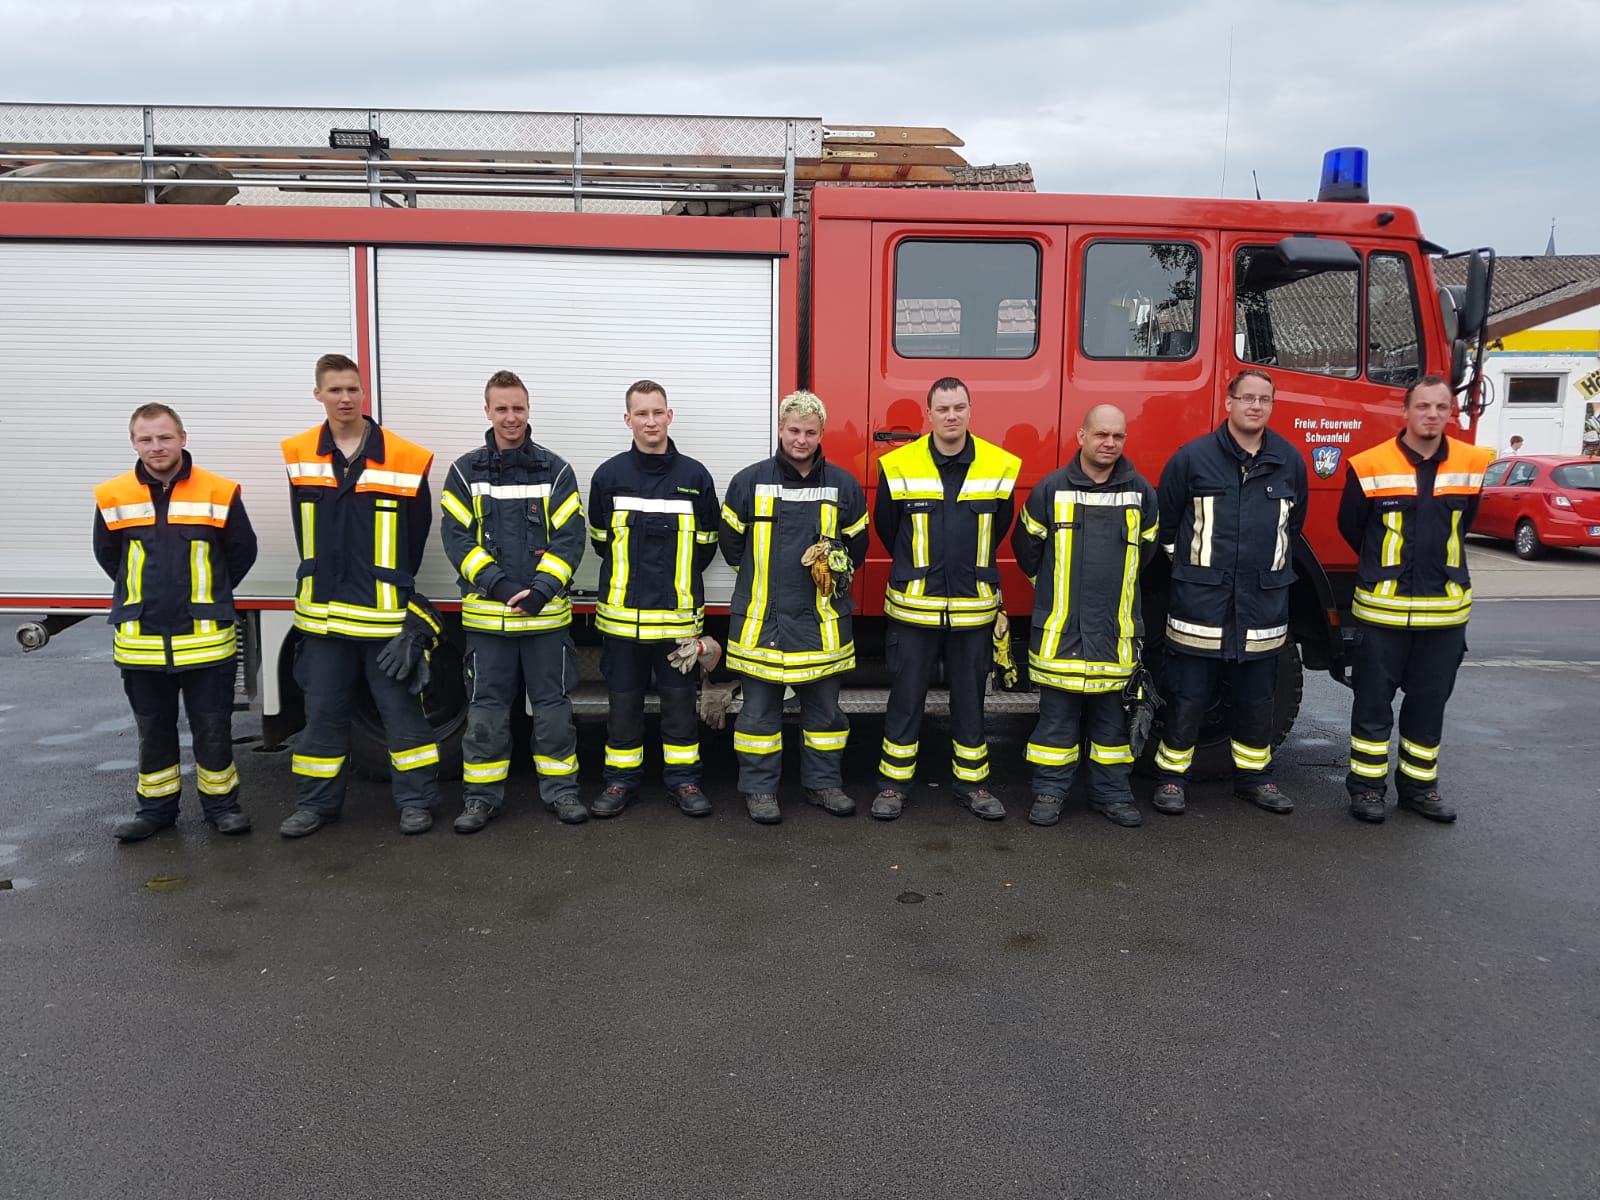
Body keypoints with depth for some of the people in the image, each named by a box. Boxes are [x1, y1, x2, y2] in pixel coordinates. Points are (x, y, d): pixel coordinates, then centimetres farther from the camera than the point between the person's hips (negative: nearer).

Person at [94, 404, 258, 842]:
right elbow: (107, 555, 15)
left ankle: (220, 804, 20)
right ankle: (156, 807, 26)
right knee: (152, 729, 13)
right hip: (141, 641, 2)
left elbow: (242, 551, 6)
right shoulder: (113, 498, 0)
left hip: (205, 637, -2)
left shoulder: (219, 493, -6)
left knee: (213, 728, 5)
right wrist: (143, 596, 14)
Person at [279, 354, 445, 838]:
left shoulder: (404, 458, -6)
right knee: (322, 711, 12)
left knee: (401, 707, 4)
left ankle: (416, 799, 15)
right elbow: (305, 531, 12)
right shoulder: (299, 455, 4)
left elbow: (417, 533, 4)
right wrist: (325, 582, 11)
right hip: (323, 611, 3)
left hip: (387, 613, -3)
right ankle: (317, 802, 24)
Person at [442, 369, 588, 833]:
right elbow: (457, 537, -2)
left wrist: (540, 590, -15)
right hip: (486, 614, 0)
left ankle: (560, 789, 20)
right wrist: (497, 585, -15)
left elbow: (570, 537, -2)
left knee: (553, 705, 7)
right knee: (486, 709, 7)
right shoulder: (465, 471, 5)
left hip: (547, 612, 0)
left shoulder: (555, 470, 3)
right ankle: (482, 796, 18)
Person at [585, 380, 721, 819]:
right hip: (622, 613, 0)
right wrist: (634, 574, 12)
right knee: (623, 700, 10)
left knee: (679, 699, 9)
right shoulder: (609, 475, 1)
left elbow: (706, 544, 9)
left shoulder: (695, 476, 0)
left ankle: (682, 779, 21)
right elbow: (600, 540, 11)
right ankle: (621, 779, 22)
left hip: (678, 616, 0)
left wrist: (677, 580, 11)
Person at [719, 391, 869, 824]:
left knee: (824, 705, 11)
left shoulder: (842, 484, 4)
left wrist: (836, 565, 1)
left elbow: (857, 544, 15)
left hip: (822, 617, 2)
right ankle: (759, 788, 16)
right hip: (761, 615, -2)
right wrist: (764, 579, 10)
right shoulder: (750, 481, -1)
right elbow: (731, 542, 7)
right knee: (760, 707, 5)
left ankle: (824, 781, 24)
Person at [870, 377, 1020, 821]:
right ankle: (893, 783, 19)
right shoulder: (898, 466, -5)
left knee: (970, 698, 11)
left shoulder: (1000, 466, -1)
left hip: (973, 609, 2)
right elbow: (886, 529, 9)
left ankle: (971, 783, 24)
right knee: (906, 697, 7)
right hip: (914, 606, -1)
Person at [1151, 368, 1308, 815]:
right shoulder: (1193, 457, -4)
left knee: (1257, 699, 12)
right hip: (1201, 601, -3)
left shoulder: (1290, 462, 7)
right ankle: (1170, 777, 14)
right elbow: (1164, 522, 5)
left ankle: (1255, 777, 27)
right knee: (1187, 699, 2)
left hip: (1264, 604, 3)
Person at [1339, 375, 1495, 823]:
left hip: (1445, 609, 3)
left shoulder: (1472, 464, 1)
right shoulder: (1370, 467, -9)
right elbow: (1350, 526, 5)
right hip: (1382, 608, -3)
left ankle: (1419, 785, 25)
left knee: (1429, 702, 12)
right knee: (1373, 701, 5)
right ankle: (1366, 785, 16)